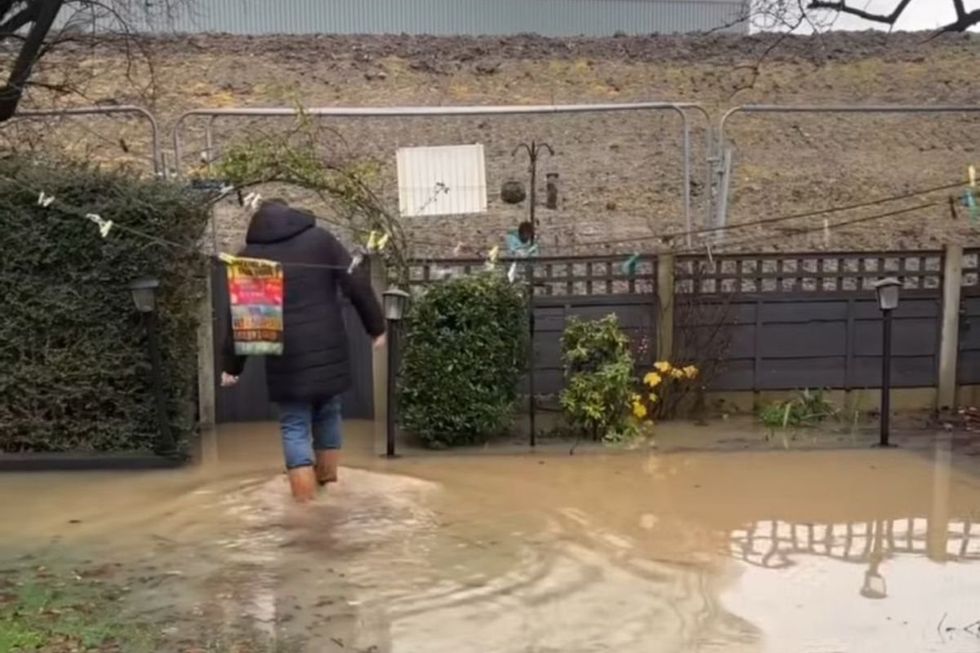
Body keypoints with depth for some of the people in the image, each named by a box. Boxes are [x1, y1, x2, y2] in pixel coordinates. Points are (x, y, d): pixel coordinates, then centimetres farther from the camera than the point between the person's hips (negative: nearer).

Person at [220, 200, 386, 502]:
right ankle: (328, 481, 32)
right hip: (328, 349, 2)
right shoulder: (320, 238, 6)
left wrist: (231, 364, 12)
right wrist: (376, 326, 9)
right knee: (328, 414, 20)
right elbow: (357, 285, 0)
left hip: (286, 355, -1)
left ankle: (306, 500, -1)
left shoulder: (250, 255, 5)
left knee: (294, 426, 5)